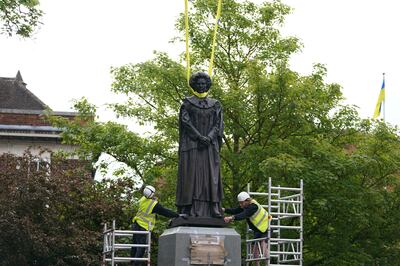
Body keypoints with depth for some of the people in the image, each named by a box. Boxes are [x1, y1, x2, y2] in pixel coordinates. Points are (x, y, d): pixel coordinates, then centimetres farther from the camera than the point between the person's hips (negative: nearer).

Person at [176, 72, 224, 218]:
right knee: (190, 174, -7)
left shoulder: (215, 104, 13)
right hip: (191, 144, -2)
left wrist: (209, 137, -13)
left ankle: (214, 209, -8)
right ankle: (187, 210, -9)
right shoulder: (187, 103, 7)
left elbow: (218, 125, 5)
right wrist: (199, 137, -16)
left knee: (211, 175, -4)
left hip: (210, 145, 2)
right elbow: (185, 122, -4)